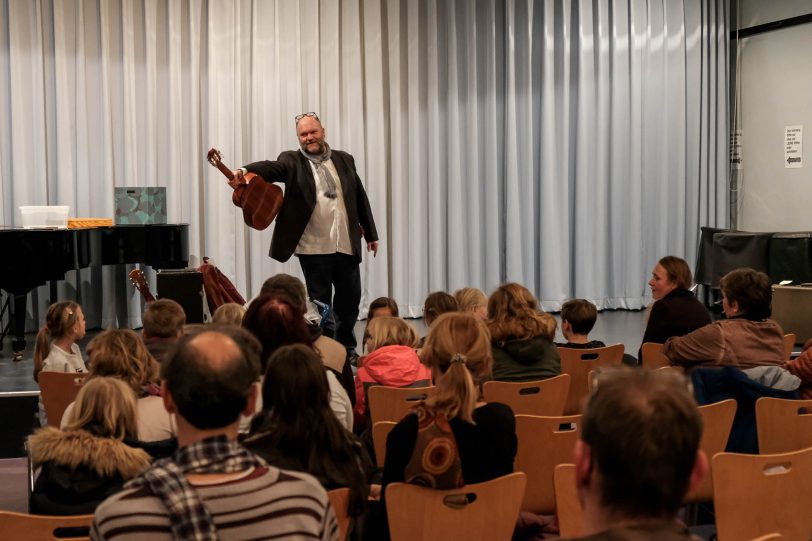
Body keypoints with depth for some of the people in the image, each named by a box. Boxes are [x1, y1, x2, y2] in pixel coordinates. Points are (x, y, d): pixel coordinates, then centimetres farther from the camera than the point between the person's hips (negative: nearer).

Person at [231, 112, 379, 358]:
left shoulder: (344, 160, 10)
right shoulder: (292, 161, -1)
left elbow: (360, 198, 14)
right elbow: (272, 167, -22)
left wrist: (371, 234, 15)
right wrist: (245, 171, -43)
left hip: (347, 245, 4)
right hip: (314, 248, -4)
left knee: (350, 299, 14)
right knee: (320, 304, 4)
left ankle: (347, 348, 33)